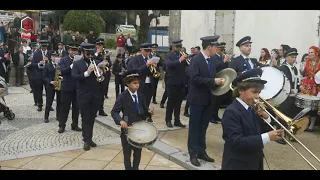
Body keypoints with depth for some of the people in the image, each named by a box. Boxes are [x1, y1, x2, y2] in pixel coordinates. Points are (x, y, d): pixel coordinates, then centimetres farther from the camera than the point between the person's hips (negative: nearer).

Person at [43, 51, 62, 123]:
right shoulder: (47, 65, 3)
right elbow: (44, 77, 1)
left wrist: (60, 74, -15)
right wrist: (50, 81, -13)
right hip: (50, 86, -1)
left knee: (59, 102, 4)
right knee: (48, 102, 0)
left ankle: (58, 116, 16)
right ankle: (46, 117, 11)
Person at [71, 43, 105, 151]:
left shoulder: (97, 63, 8)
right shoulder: (77, 64, -1)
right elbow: (74, 77, -15)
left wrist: (101, 72, -18)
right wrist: (86, 73, -27)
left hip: (95, 96, 3)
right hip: (84, 96, -3)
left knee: (92, 118, 12)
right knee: (85, 119, 0)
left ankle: (89, 138, 24)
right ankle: (86, 140, 5)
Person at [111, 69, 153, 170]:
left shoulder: (141, 96, 3)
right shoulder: (123, 97, -11)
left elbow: (144, 111, 9)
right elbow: (114, 111, -14)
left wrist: (148, 112, -14)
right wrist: (120, 121, -30)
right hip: (127, 129, -4)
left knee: (138, 152, 17)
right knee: (127, 153, 10)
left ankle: (136, 168, 35)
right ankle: (128, 168, 27)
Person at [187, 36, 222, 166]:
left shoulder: (211, 61, 9)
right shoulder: (196, 59, -13)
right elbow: (194, 78, -23)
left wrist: (218, 81, -6)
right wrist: (213, 81, -23)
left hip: (208, 99, 7)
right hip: (197, 99, -7)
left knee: (203, 127, 15)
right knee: (194, 127, 3)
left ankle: (201, 152, 25)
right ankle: (193, 154, 12)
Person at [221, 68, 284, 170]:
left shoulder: (252, 109, 6)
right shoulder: (231, 112, -19)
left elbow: (264, 132, 9)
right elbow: (237, 142, -27)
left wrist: (266, 118, -9)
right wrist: (267, 137, -31)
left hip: (256, 164, 8)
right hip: (237, 165, -8)